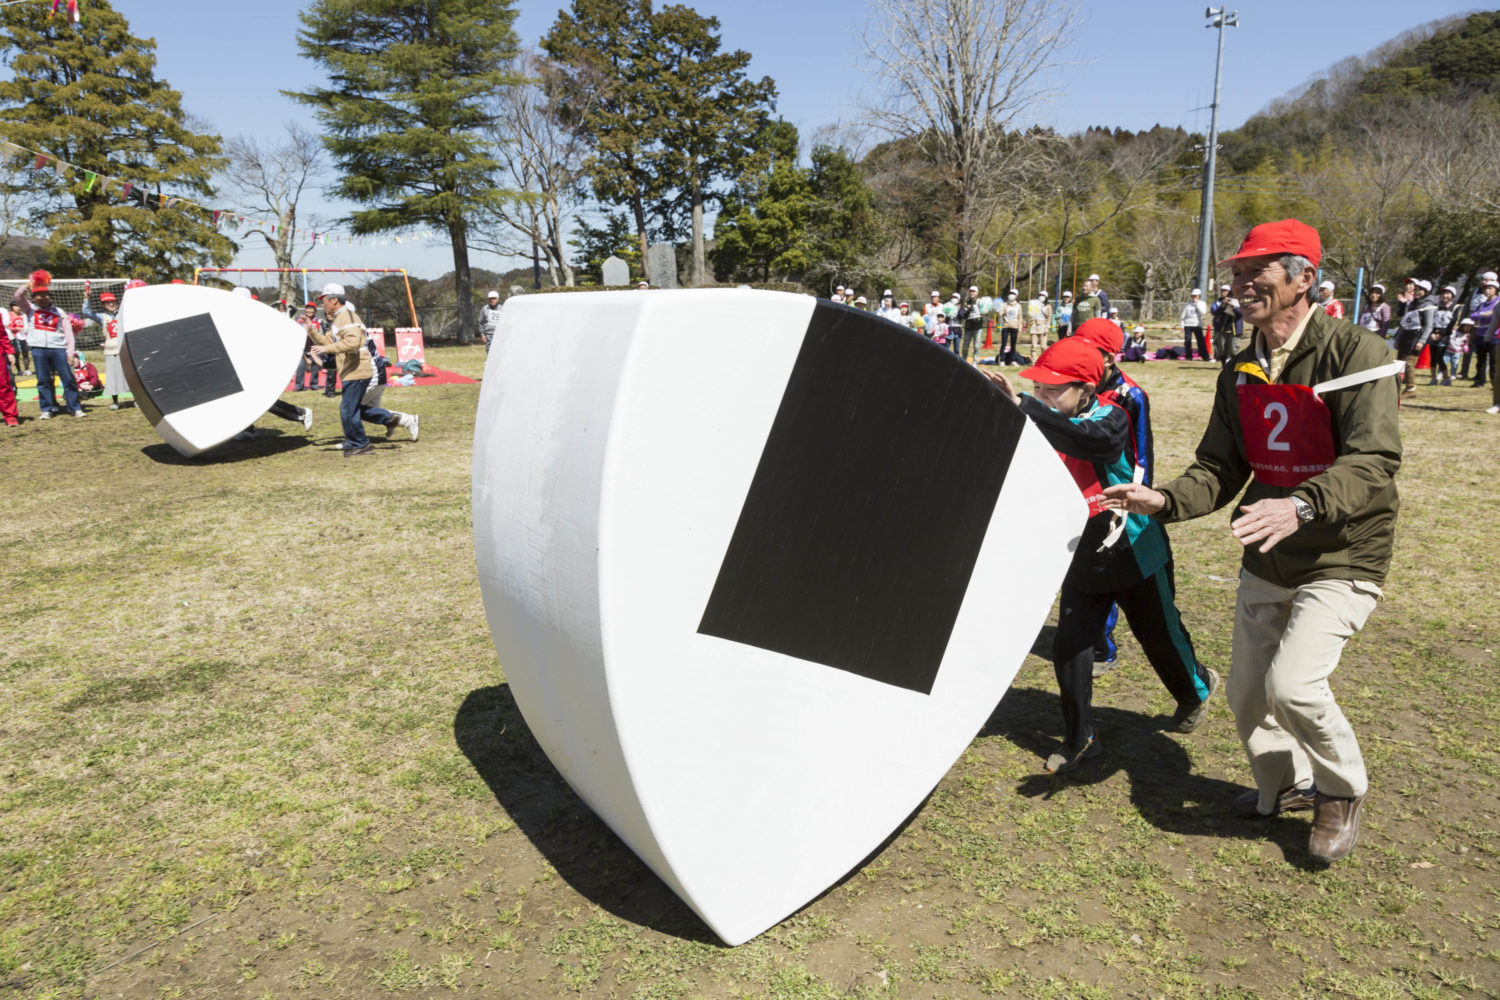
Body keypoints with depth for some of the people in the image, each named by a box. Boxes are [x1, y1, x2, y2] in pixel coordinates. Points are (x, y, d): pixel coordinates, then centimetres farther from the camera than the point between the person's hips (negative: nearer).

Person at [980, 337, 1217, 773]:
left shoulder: (1112, 419, -23)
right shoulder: (1043, 428, -7)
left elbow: (1089, 439, -46)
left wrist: (1022, 407, -53)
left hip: (1134, 553, -4)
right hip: (1083, 558, 4)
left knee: (1159, 636, 15)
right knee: (1068, 646, -3)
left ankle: (1197, 687, 49)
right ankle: (1079, 740, 16)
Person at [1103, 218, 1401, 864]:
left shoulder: (1354, 352, -17)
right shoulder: (1239, 373, 4)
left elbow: (1374, 460, -28)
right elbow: (1220, 469, 5)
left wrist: (1303, 504, -47)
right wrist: (1164, 501, -14)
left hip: (1342, 559, -6)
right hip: (1266, 561, 7)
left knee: (1292, 683, -20)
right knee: (1246, 692, 12)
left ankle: (1343, 790, 12)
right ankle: (1284, 787, 41)